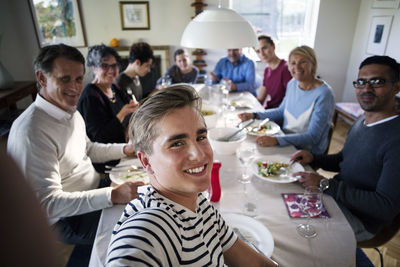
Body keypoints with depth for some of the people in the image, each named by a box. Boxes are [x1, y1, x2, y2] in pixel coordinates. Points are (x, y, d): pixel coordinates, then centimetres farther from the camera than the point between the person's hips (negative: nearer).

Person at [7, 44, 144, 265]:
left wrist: (125, 149, 2)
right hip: (67, 219, -8)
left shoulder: (71, 112, 2)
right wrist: (113, 195, -36)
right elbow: (49, 204, -29)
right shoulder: (31, 132, -28)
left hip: (95, 188, 9)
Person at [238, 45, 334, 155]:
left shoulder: (323, 94, -21)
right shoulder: (292, 83, 1)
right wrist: (254, 115, 1)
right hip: (287, 144, 6)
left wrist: (276, 140, -36)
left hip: (308, 153, -6)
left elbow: (312, 137, -24)